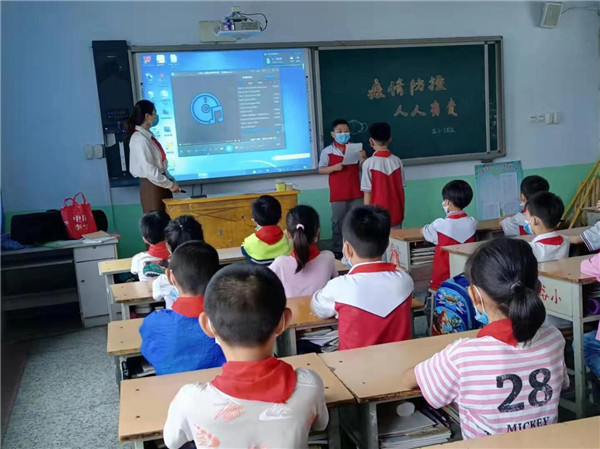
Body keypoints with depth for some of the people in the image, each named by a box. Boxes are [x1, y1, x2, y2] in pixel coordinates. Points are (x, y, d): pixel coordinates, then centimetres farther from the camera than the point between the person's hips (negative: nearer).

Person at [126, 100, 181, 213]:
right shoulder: (139, 139, -19)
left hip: (159, 184, 9)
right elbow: (149, 169, -22)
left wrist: (171, 180, 4)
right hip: (152, 186, -9)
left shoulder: (148, 135, 8)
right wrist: (170, 184, -15)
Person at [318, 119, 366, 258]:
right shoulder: (327, 151, -2)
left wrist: (363, 158, -14)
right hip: (337, 194, -2)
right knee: (337, 222, 6)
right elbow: (321, 169, -2)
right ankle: (337, 250, 14)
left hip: (356, 193, 2)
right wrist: (334, 167, -18)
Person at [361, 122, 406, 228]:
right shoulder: (397, 161, -1)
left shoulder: (369, 163, -12)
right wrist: (401, 211, 15)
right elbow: (401, 189, 4)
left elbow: (367, 192, -11)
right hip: (396, 213, 4)